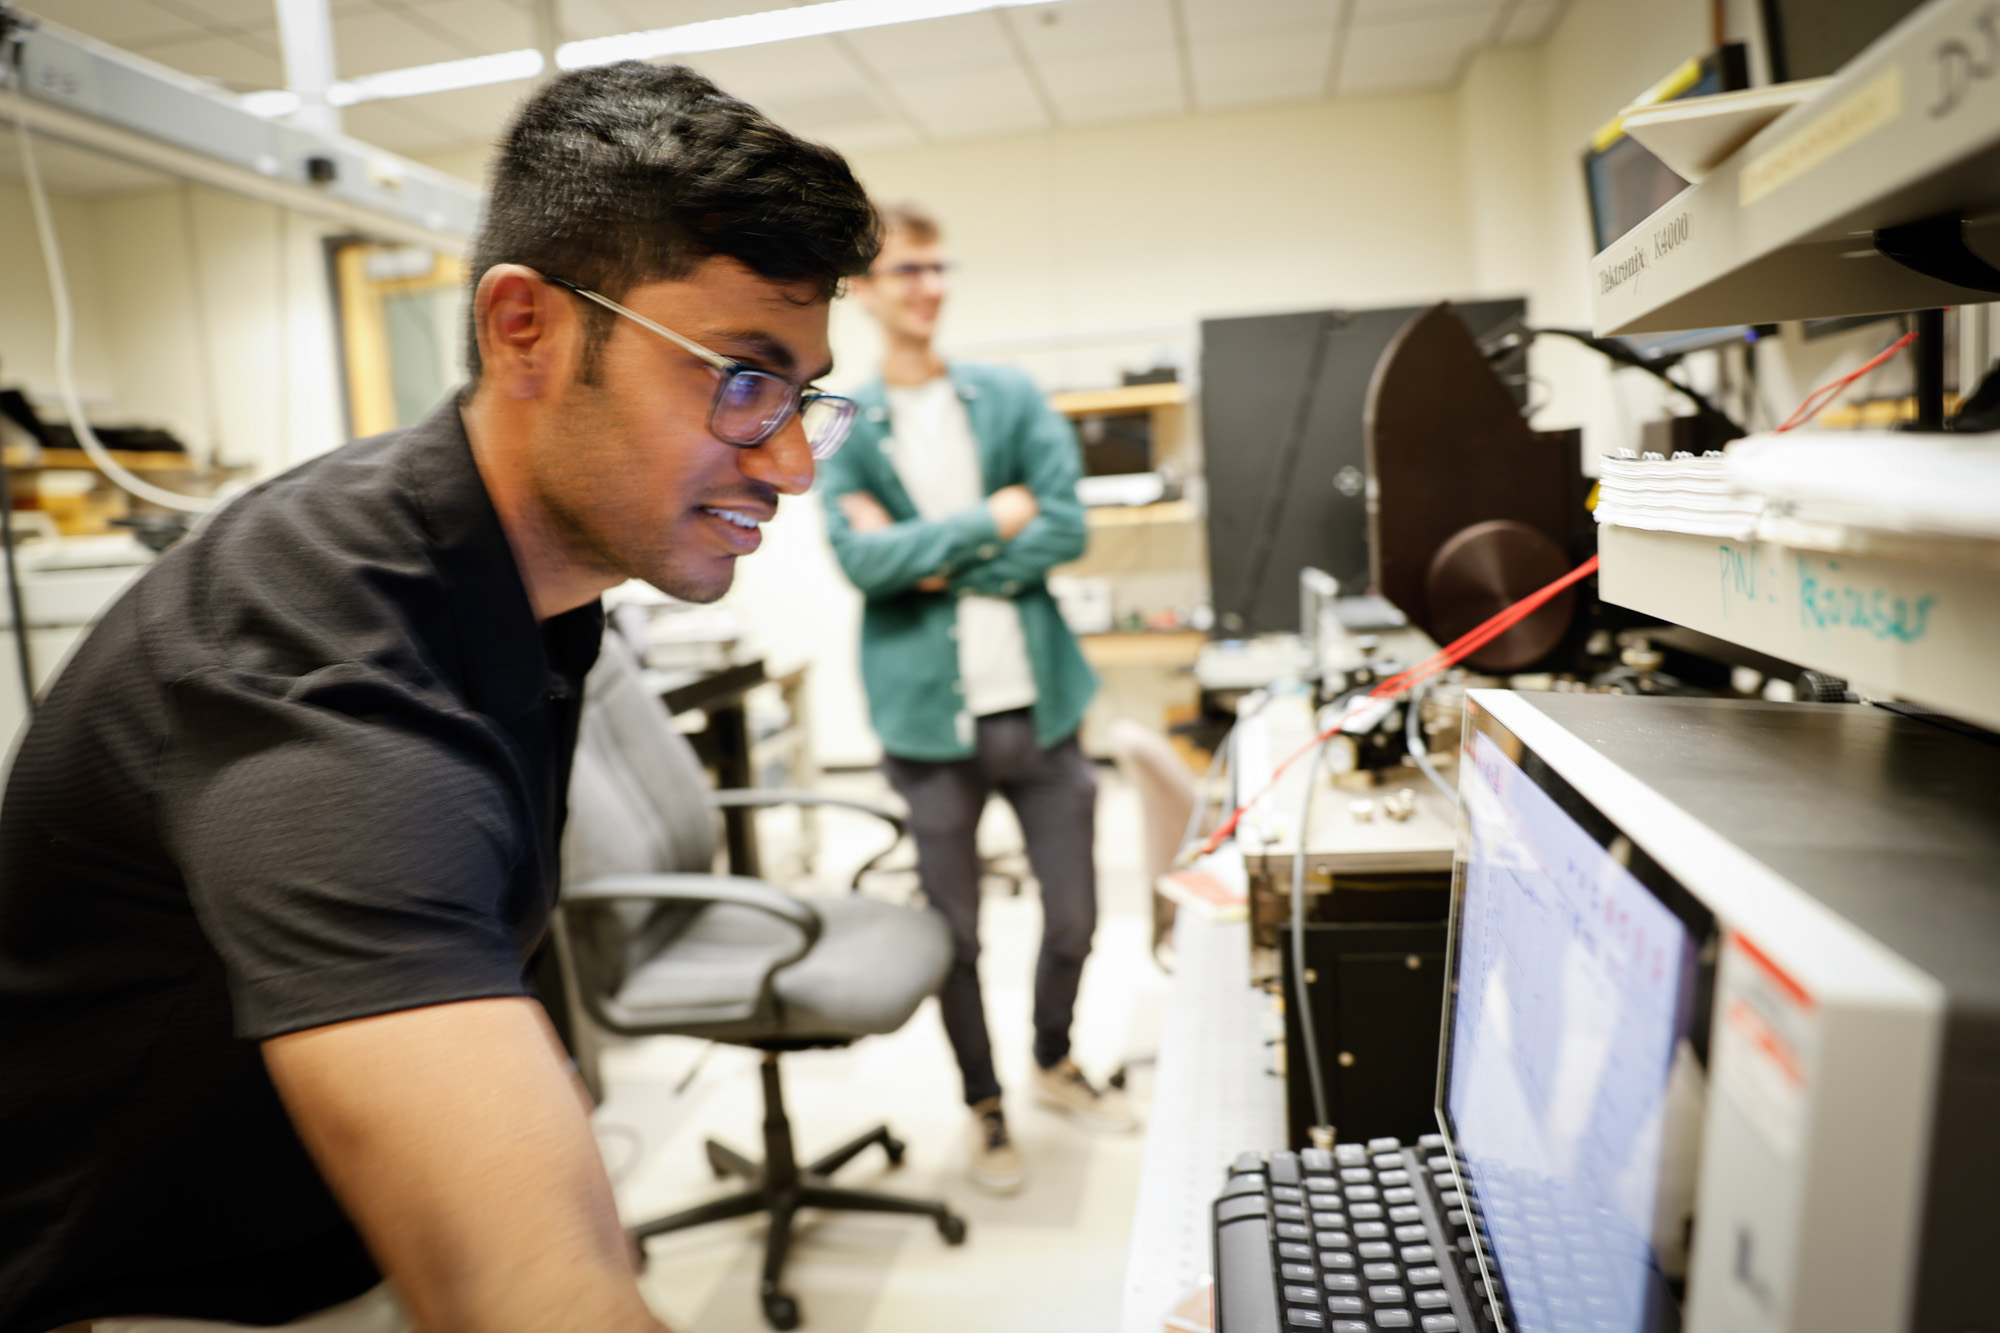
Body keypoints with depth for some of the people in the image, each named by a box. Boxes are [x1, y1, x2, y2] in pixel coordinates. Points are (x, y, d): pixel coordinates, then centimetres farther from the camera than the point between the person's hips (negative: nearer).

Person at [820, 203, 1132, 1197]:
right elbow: (862, 559, -14)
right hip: (931, 716, -2)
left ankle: (1054, 1065, 42)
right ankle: (985, 1107, 36)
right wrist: (992, 519, -10)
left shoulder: (1010, 398, 6)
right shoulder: (843, 430, 1)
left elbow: (1066, 525, -5)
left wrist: (935, 562, -13)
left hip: (1039, 704, 2)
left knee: (1073, 917, 13)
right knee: (955, 934, 12)